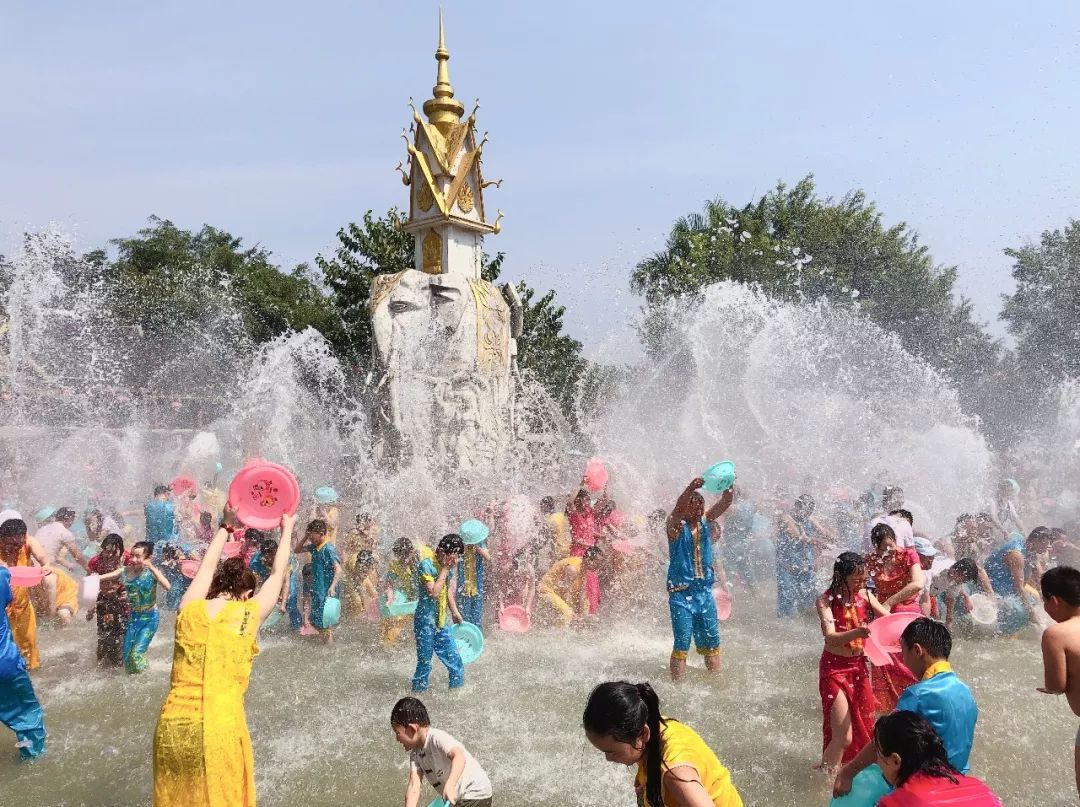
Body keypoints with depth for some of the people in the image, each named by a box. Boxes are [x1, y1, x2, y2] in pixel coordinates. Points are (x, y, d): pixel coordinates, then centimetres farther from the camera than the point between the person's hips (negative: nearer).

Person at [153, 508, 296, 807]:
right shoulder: (249, 614, 0)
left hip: (170, 728, 4)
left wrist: (226, 526, 40)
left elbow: (208, 568, 26)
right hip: (220, 729, -3)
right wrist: (287, 529, 32)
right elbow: (278, 573, 17)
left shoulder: (189, 609, 7)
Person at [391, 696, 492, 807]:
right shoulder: (415, 754, 1)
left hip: (475, 797, -9)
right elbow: (414, 786, -10)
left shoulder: (436, 738, -24)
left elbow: (459, 757, -41)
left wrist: (449, 785, -56)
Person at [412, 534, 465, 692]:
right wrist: (445, 570, -21)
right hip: (425, 621, -7)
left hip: (442, 622, 7)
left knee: (454, 660, 9)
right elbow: (434, 592, -25)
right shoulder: (426, 565, -19)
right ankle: (418, 691, 19)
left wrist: (455, 612, 20)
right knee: (424, 663, 3)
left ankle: (457, 686, 22)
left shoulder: (449, 566, 4)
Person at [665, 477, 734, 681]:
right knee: (682, 644, -6)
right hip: (681, 593, -5)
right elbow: (678, 510, -29)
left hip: (705, 591, 5)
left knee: (712, 643, 11)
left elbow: (725, 503, -5)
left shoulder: (705, 522, 7)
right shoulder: (676, 526, -7)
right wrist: (691, 489, -46)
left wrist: (728, 486, -26)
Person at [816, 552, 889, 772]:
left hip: (859, 666, 6)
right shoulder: (826, 600, -17)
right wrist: (856, 633, -49)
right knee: (843, 737, -8)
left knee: (864, 730, 15)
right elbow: (830, 637, -29)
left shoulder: (864, 595, -2)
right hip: (835, 668, -6)